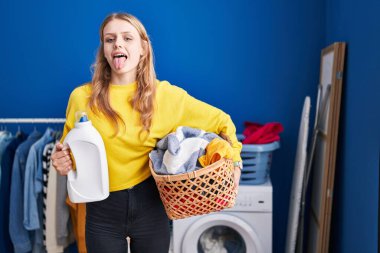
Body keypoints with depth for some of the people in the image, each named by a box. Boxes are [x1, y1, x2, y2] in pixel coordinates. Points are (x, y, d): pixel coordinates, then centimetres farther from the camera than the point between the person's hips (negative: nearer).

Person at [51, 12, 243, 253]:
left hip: (149, 206, 0)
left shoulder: (164, 95, -6)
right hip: (102, 209, 0)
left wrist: (235, 161, -8)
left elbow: (221, 121, 4)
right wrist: (62, 163, -15)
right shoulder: (81, 97, -7)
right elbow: (69, 152, 7)